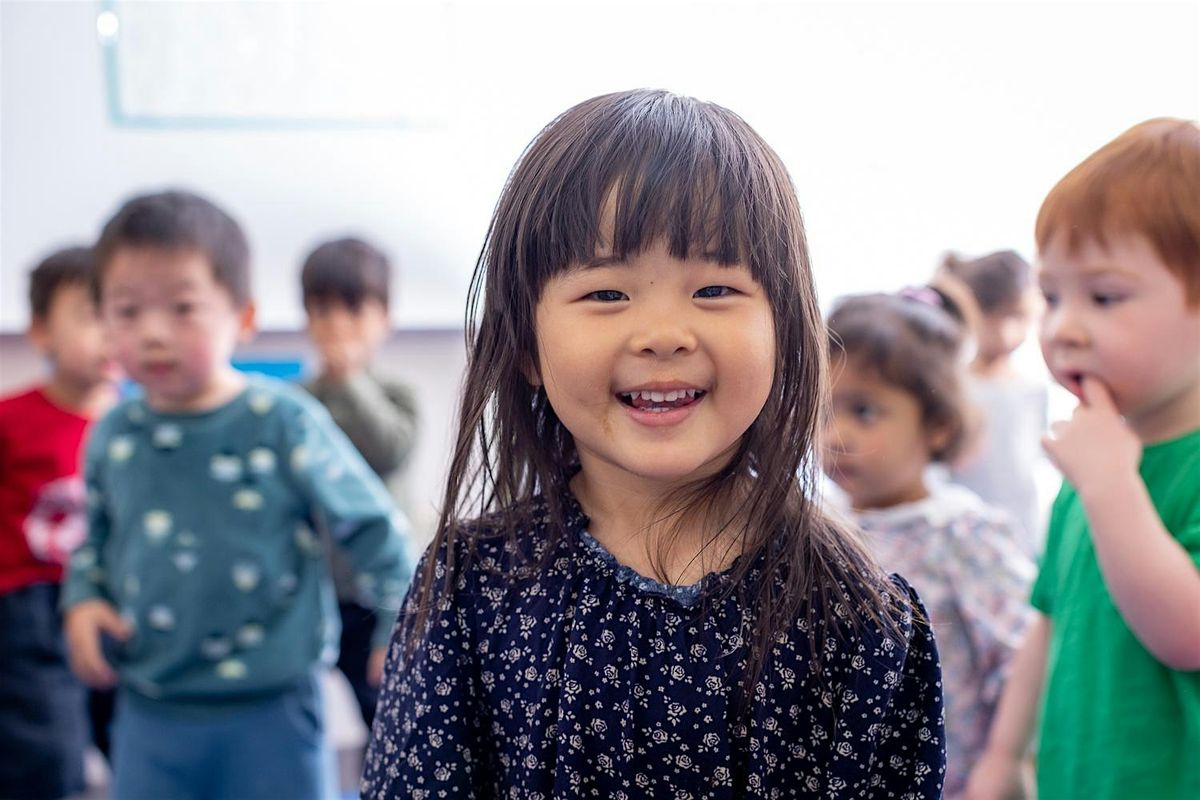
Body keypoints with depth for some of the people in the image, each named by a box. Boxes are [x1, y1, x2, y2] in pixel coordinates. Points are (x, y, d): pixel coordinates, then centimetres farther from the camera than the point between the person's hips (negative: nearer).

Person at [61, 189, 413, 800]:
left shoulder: (284, 423, -12)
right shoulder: (112, 437, 1)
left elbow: (370, 529, -5)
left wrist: (403, 629, -5)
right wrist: (83, 600, 0)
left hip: (271, 710, -4)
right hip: (150, 714, 4)